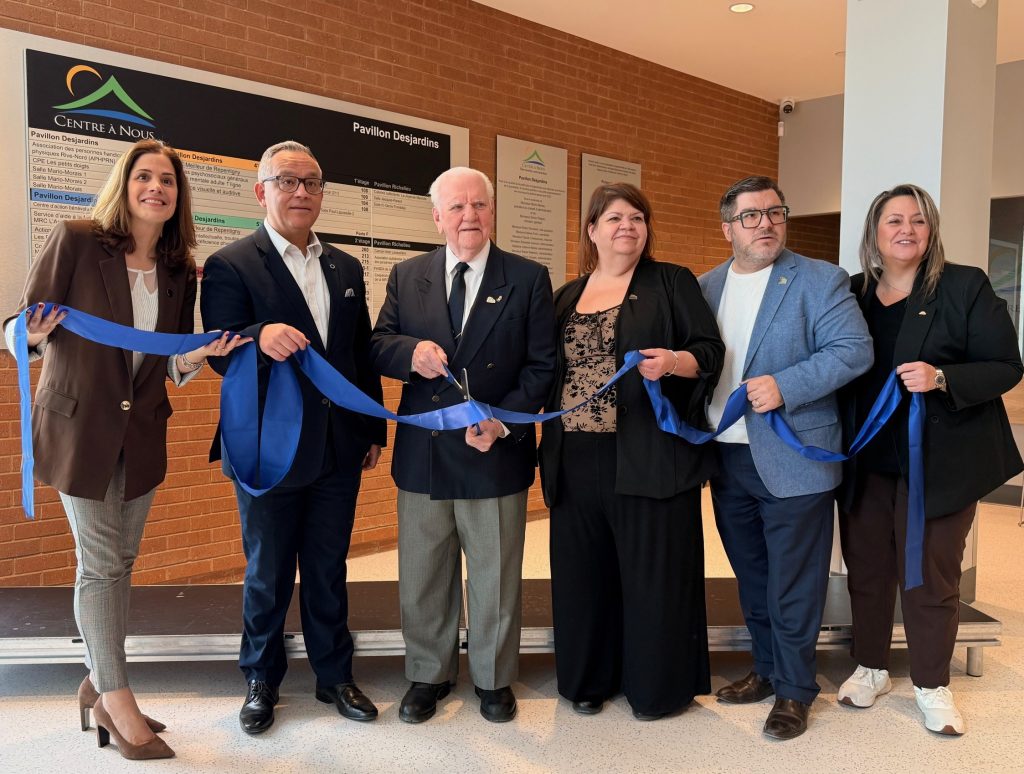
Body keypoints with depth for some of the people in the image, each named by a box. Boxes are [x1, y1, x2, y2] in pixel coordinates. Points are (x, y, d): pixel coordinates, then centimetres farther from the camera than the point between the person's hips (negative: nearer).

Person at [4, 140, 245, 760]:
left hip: (142, 431, 5)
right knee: (102, 562, 1)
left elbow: (172, 367, 7)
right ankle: (116, 698, 15)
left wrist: (202, 354, -13)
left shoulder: (180, 272, 4)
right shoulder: (76, 242, -10)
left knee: (120, 560, 13)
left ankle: (100, 682, 30)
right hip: (80, 424, -4)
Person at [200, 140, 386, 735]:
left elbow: (363, 355, 11)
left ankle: (335, 675, 33)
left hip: (338, 450, 4)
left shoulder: (346, 268, 9)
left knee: (329, 571, 16)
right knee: (268, 574, 13)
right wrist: (261, 337, -38)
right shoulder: (231, 266, -7)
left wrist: (374, 431, 10)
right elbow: (221, 355, -17)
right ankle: (262, 681, 33)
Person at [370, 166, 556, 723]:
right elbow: (377, 345, 4)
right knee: (423, 578, 14)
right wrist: (411, 352, -19)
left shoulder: (528, 279, -1)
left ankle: (493, 679, 32)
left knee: (495, 578, 12)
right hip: (423, 454, 2)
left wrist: (503, 421, -17)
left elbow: (542, 366, -3)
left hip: (497, 453, -2)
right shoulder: (407, 276, 6)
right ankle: (429, 675, 34)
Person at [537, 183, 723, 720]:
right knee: (583, 571, 10)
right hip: (576, 461, 4)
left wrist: (674, 362, -22)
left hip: (649, 458, -4)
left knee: (652, 573, 4)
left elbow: (710, 350, -2)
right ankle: (588, 678, 28)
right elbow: (547, 372, 15)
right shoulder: (566, 297, 16)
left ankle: (659, 685, 22)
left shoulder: (672, 283, 4)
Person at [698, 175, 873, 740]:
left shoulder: (820, 281, -5)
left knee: (792, 585, 4)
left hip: (792, 459, -5)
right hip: (726, 458, 5)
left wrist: (786, 386, -23)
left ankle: (794, 691, 21)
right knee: (751, 579, 18)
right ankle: (766, 670, 36)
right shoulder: (705, 287, 9)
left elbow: (854, 350, -13)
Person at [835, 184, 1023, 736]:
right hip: (865, 462, 3)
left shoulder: (965, 286, -5)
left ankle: (932, 685, 27)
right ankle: (871, 667, 33)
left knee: (930, 577, 7)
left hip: (940, 461, -3)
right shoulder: (852, 293, 4)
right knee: (866, 570, 13)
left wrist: (941, 378, -24)